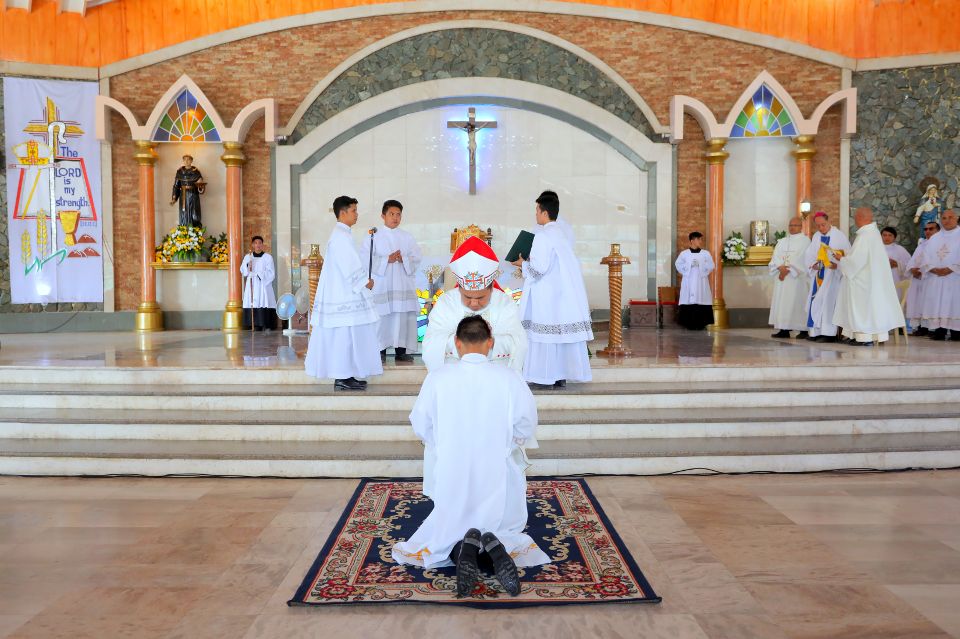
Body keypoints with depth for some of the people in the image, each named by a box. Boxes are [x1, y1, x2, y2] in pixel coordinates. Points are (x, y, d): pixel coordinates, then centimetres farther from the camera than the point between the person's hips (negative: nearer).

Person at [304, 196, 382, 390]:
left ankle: (345, 376, 16)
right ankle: (342, 378, -1)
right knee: (344, 336, -6)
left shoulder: (340, 234, 17)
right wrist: (366, 282, -8)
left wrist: (364, 280, 10)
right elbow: (350, 267, -19)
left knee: (344, 336, 11)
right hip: (344, 294, -10)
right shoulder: (341, 235, -15)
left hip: (342, 293, 10)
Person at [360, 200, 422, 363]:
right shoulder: (374, 236, 3)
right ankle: (381, 350, 3)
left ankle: (401, 350, 8)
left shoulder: (407, 237, 13)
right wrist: (387, 259, -14)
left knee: (403, 316, 0)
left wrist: (404, 259, -11)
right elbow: (366, 258, -6)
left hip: (403, 283, 3)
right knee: (382, 316, -6)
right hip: (381, 283, -3)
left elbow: (417, 257, 8)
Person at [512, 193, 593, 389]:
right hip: (563, 292, 9)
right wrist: (529, 261, 17)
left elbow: (538, 267, -19)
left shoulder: (543, 236, -13)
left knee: (545, 335, -3)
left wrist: (523, 263, -1)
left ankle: (546, 377, 0)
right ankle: (560, 376, 12)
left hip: (547, 295, -9)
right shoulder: (561, 234, 13)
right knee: (563, 333, 8)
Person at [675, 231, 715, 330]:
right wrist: (690, 265, -9)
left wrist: (700, 265, -11)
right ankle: (690, 324, -1)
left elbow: (711, 266, 3)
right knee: (688, 301, -6)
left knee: (701, 300, -5)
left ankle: (700, 324, 0)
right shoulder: (684, 254, 7)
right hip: (688, 282, -1)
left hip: (701, 282, 1)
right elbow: (679, 265, 2)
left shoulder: (706, 253, 9)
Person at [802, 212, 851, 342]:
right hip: (819, 274, 6)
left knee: (828, 301, -12)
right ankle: (816, 331, 9)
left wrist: (837, 264, -24)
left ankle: (829, 333, -12)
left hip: (833, 274, -6)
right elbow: (809, 254, 10)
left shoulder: (839, 236, -5)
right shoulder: (816, 237, 11)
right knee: (816, 301, 4)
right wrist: (813, 264, -8)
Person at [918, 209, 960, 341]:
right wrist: (933, 269, -8)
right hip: (935, 278, 4)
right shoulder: (934, 239, 17)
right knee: (936, 304, -1)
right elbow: (926, 258, 9)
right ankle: (939, 331, 0)